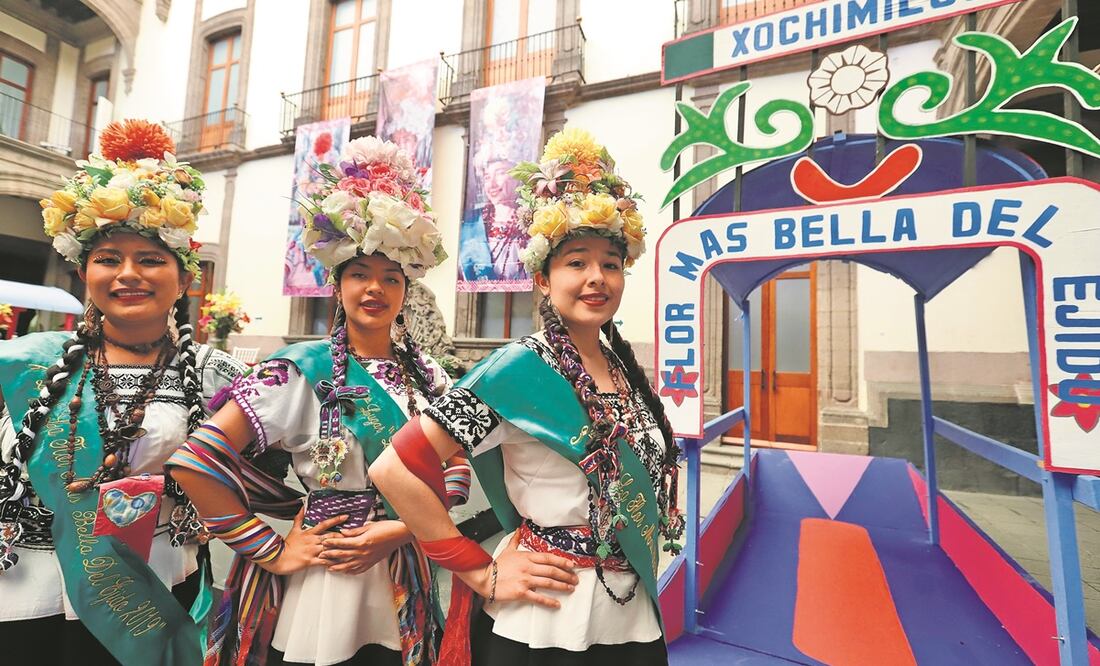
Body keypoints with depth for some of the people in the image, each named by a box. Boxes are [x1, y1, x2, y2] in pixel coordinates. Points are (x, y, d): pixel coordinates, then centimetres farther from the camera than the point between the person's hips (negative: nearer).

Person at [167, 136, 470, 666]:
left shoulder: (425, 375, -1)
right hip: (323, 585, -3)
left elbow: (457, 469, -1)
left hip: (403, 587, 4)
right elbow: (196, 462, -15)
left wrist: (399, 529, -14)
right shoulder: (305, 368, -12)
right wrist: (272, 552, -12)